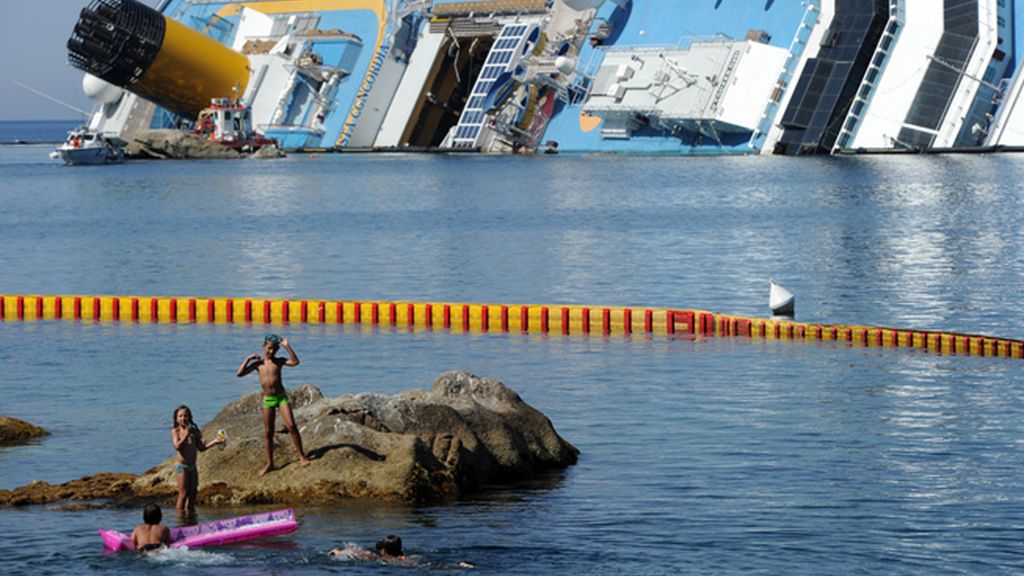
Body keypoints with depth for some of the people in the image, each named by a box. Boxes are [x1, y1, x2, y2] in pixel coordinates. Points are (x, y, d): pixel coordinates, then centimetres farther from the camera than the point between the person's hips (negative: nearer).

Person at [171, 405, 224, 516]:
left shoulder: (194, 431, 6)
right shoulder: (176, 431, -7)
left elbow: (201, 448, 10)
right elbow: (177, 446, -23)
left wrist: (214, 442, -1)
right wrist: (186, 434, -28)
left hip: (192, 467, 5)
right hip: (182, 467, -5)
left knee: (193, 493, 9)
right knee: (183, 494, -6)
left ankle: (191, 513, 20)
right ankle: (180, 515, 2)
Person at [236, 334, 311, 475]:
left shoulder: (279, 361, 1)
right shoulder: (258, 363, 3)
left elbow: (295, 362, -17)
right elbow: (239, 373, -5)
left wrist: (287, 347, -19)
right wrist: (248, 359, -8)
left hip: (281, 397, -1)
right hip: (267, 400, 1)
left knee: (291, 426, -14)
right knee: (268, 433, 4)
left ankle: (301, 456, -4)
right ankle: (270, 463, 14)